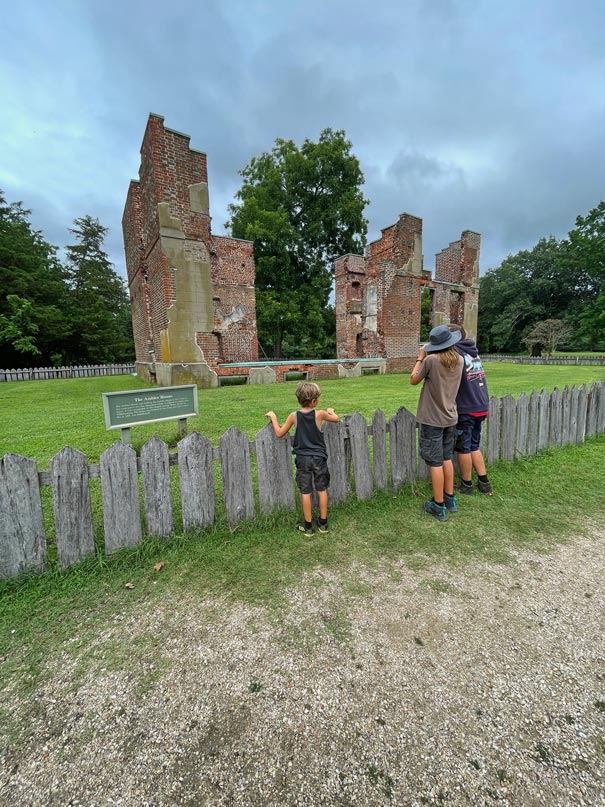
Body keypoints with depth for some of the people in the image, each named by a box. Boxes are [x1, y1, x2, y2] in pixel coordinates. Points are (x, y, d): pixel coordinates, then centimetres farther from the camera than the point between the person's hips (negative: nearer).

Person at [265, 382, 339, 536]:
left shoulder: (294, 416, -9)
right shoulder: (320, 414, -11)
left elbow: (280, 433, 1)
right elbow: (335, 419, 10)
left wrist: (273, 417, 14)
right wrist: (331, 411, 31)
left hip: (303, 459, 0)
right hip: (319, 458, 0)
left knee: (305, 492, 8)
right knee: (322, 490, 14)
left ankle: (308, 526, 18)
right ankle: (323, 523, 25)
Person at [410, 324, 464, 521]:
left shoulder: (431, 360, -18)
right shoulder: (459, 360, 1)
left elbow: (413, 380, -5)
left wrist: (420, 358, 3)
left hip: (432, 418, -6)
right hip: (450, 417, 6)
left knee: (435, 462, 2)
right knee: (447, 458, 19)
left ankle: (439, 506, 12)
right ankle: (450, 499, 30)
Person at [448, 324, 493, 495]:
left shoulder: (456, 352, -13)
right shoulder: (473, 350, 11)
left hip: (466, 409, -7)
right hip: (481, 406, 7)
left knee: (463, 448, 8)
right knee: (474, 446, 19)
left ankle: (466, 485, 20)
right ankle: (484, 483, 23)